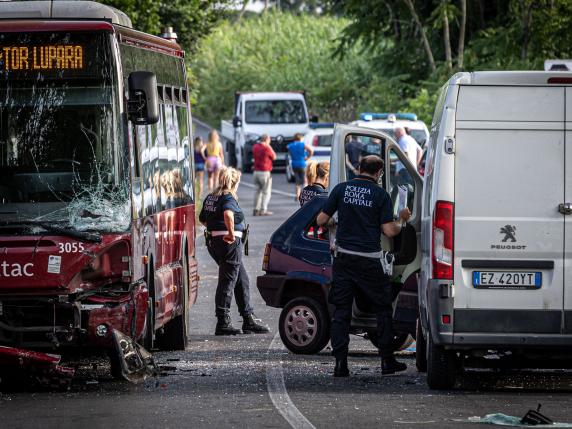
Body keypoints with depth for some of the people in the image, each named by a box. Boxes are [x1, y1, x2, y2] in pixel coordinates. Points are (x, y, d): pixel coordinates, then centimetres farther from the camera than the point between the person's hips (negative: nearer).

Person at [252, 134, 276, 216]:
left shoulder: (255, 147, 6)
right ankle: (263, 210, -7)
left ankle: (256, 209, 10)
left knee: (258, 191, 13)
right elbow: (274, 157, -1)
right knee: (266, 192, -1)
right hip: (265, 172, -7)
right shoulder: (266, 148, -14)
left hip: (256, 172, 7)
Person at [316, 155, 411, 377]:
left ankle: (340, 363, -1)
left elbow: (321, 220, 4)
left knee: (341, 311, 6)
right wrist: (402, 220, 13)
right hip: (369, 260, -2)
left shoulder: (341, 189, 3)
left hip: (344, 257, 2)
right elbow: (389, 231, -7)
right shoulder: (380, 194, -4)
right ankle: (387, 361, 13)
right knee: (383, 309, 12)